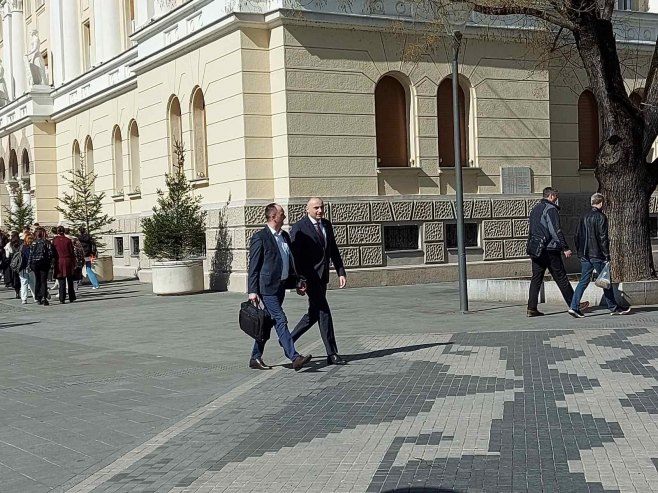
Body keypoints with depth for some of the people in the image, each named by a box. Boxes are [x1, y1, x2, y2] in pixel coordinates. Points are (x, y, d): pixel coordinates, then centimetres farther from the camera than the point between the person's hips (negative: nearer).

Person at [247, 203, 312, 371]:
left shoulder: (285, 236, 14)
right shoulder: (260, 237, -9)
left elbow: (291, 261, 23)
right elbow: (254, 266, -10)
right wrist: (253, 291, -13)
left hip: (280, 287, 8)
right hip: (267, 287, -8)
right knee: (280, 321, -12)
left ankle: (255, 358, 19)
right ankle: (294, 357, -16)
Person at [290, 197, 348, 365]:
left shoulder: (327, 225, 11)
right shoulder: (299, 228, -10)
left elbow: (334, 250, 15)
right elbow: (294, 255, -12)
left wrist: (341, 272, 6)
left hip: (322, 276, 8)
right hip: (309, 277, -8)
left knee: (314, 313, 14)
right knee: (324, 312, -10)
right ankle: (332, 354, -7)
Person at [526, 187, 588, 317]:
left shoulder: (534, 210, 16)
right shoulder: (551, 209, -10)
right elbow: (556, 230, -17)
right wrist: (565, 248, -16)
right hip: (550, 250, -7)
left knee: (536, 279, 6)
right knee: (561, 278, 0)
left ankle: (531, 308, 0)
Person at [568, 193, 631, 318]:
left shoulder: (583, 217, 11)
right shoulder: (601, 217, -10)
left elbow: (577, 236, 15)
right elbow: (603, 238, -14)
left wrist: (579, 252, 20)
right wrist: (607, 255, -10)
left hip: (584, 255, 6)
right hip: (597, 254, -6)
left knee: (584, 281, 6)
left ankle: (574, 307, -5)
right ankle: (613, 307, 11)